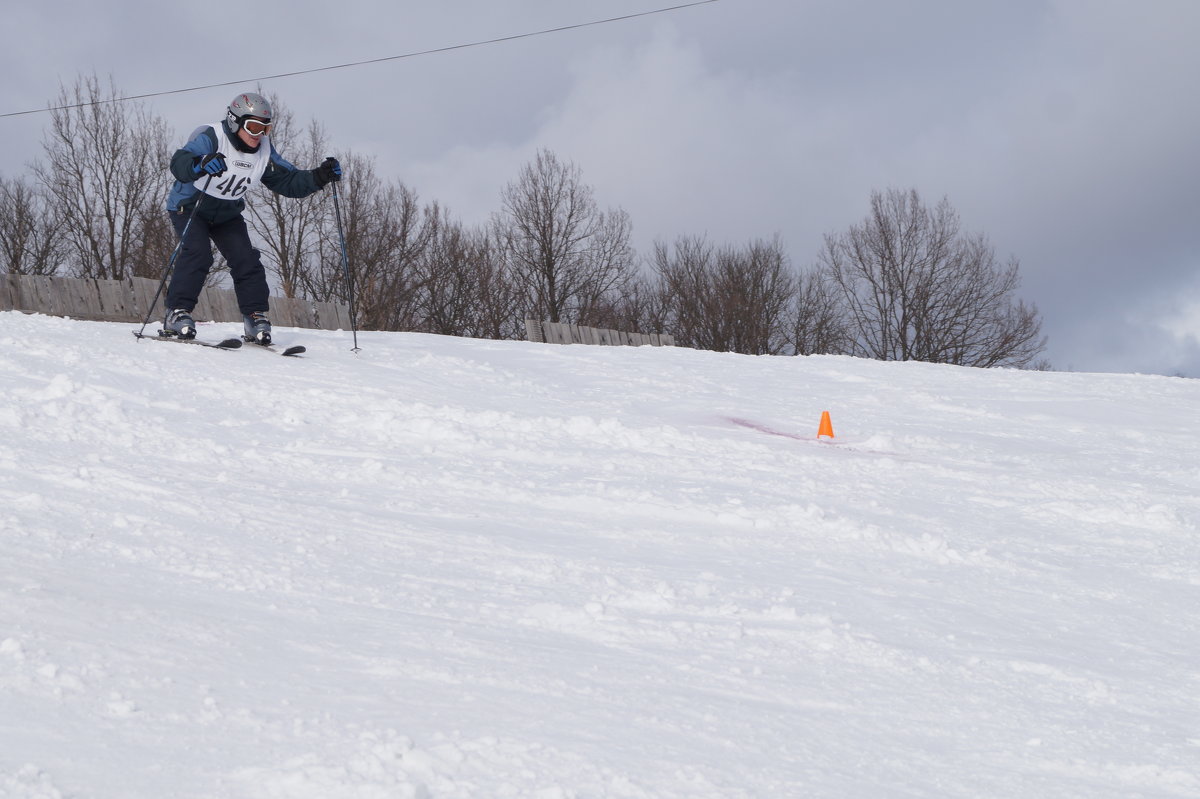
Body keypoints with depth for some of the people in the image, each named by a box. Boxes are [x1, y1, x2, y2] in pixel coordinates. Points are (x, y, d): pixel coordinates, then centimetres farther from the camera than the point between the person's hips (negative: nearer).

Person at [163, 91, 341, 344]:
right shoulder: (211, 138, -27)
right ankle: (177, 313, -21)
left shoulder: (263, 150, -7)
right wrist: (200, 165, -67)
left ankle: (256, 317, 3)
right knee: (198, 252, -26)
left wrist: (320, 177, -20)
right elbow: (179, 162, -43)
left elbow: (288, 181, -3)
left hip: (227, 214, 6)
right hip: (189, 206, -5)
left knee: (246, 259, -8)